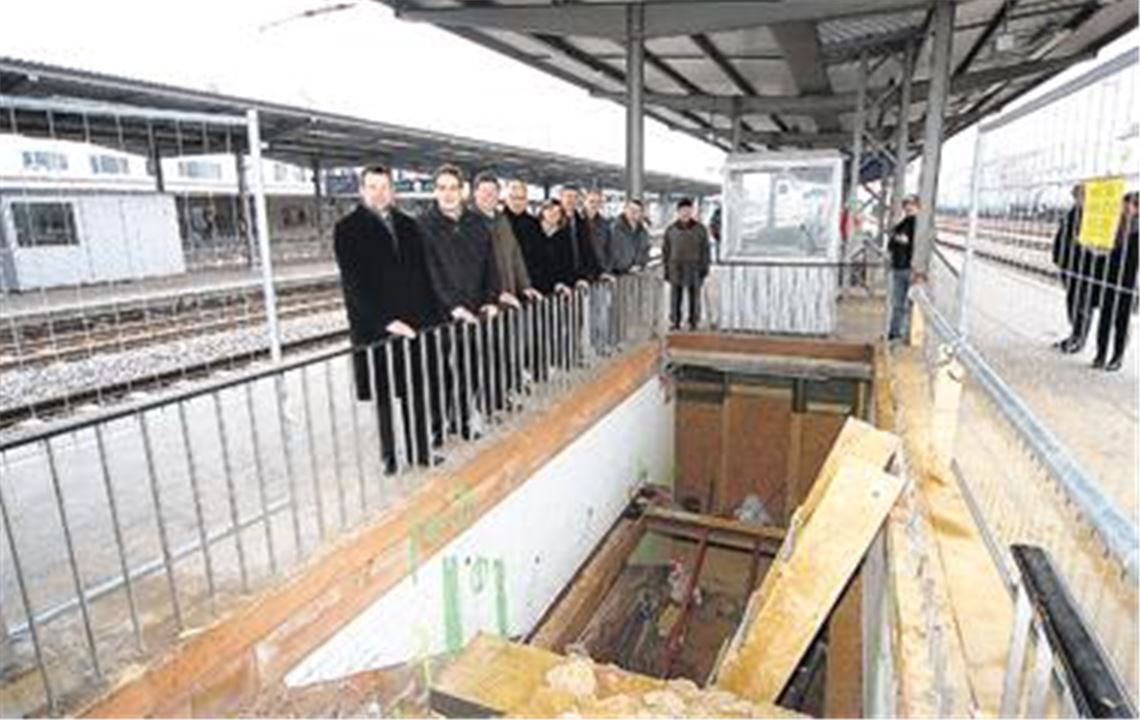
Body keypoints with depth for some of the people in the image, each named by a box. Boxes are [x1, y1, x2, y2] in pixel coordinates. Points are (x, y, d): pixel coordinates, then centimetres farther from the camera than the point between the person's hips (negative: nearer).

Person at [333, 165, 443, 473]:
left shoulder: (408, 226, 13)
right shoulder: (347, 229, -1)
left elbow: (423, 275, 14)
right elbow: (355, 283, -9)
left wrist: (434, 315, 4)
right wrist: (386, 321, -17)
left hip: (415, 323, 3)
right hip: (377, 329, -3)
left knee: (416, 391, 5)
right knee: (385, 395, 6)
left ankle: (419, 450, 16)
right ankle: (390, 455, 18)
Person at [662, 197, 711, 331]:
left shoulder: (700, 229, 3)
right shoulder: (670, 230, 6)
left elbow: (705, 250, 4)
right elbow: (665, 251, 8)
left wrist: (704, 268, -3)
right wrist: (666, 270, 3)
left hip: (694, 269, -1)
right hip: (676, 268, 1)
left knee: (694, 297, 3)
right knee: (676, 298, 4)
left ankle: (693, 323, 12)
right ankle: (675, 322, 14)